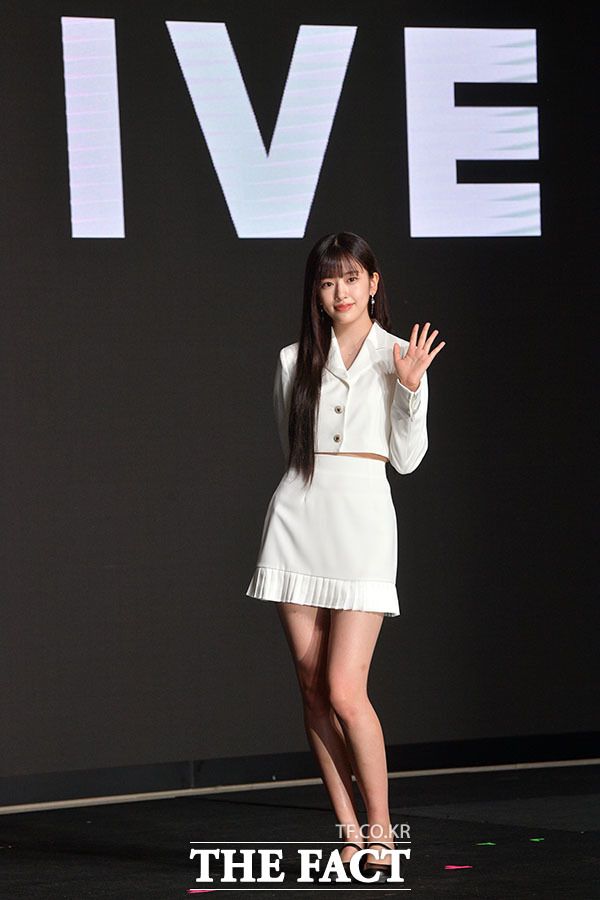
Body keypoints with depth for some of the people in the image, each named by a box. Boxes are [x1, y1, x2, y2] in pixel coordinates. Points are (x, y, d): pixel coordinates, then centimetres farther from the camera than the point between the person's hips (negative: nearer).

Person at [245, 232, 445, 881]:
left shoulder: (397, 355, 6)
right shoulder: (295, 362, 12)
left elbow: (407, 459, 2)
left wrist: (411, 387, -8)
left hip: (363, 523, -3)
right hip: (299, 518, 3)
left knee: (344, 690, -11)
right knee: (313, 687, 1)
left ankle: (380, 824, 4)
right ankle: (349, 831, 9)